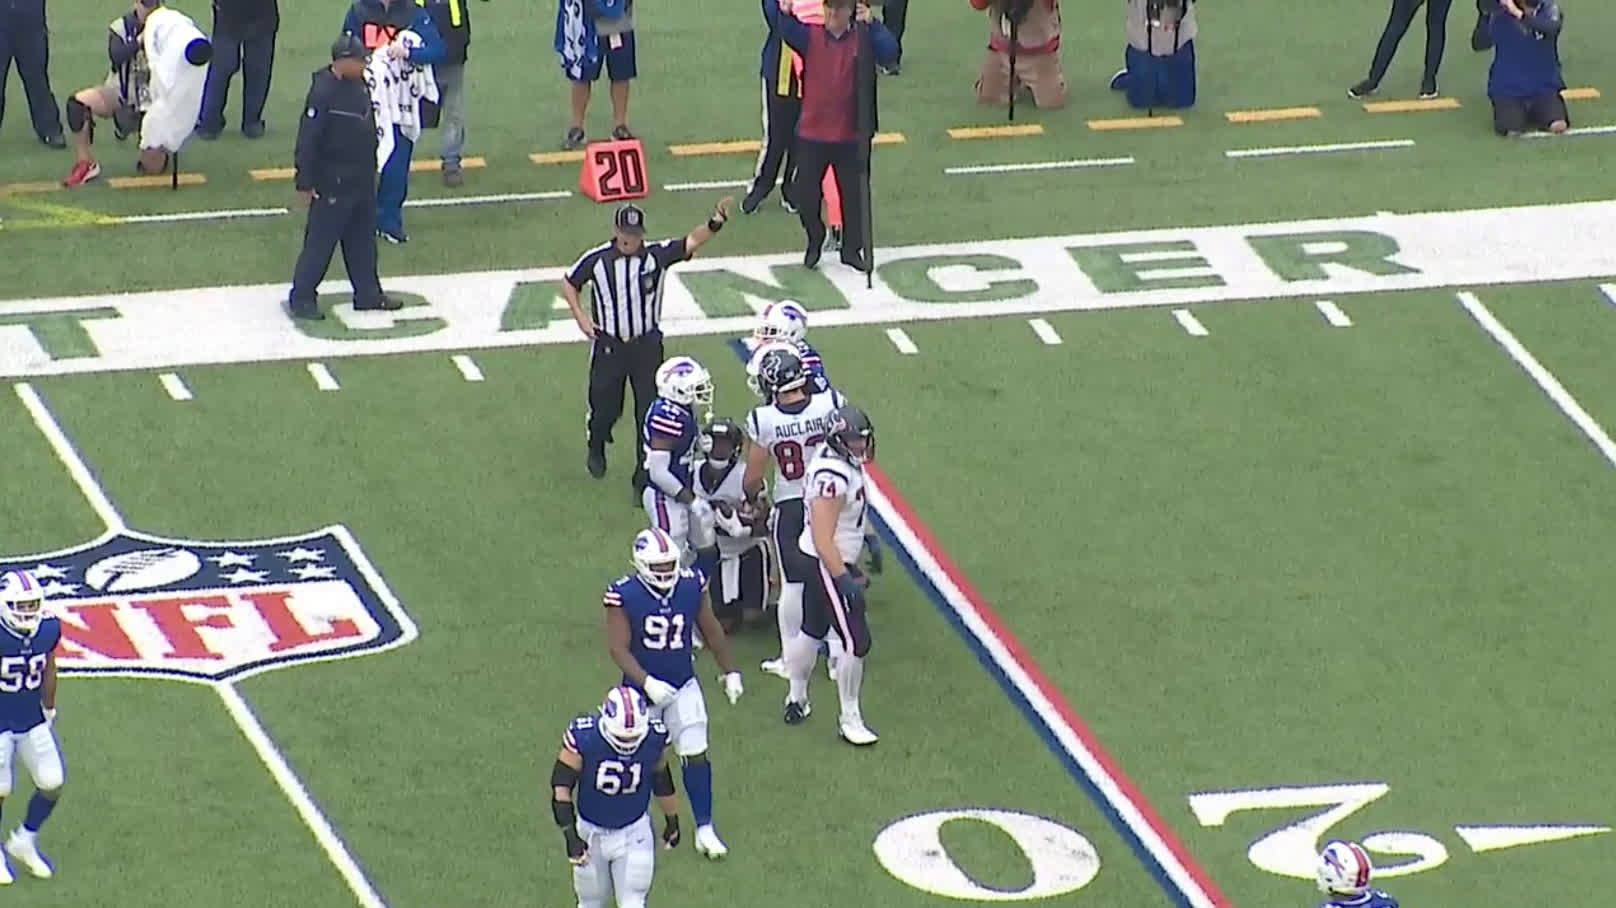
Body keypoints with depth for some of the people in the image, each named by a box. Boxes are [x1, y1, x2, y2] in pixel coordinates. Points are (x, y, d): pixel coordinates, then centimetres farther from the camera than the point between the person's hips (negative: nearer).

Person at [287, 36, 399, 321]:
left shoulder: (358, 87, 5)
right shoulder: (323, 93, -22)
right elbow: (307, 141, -21)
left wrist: (369, 172, 23)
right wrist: (305, 183, -20)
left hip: (362, 180, 9)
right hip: (333, 183, -9)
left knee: (363, 239, 17)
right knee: (320, 242, 0)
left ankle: (368, 294, 28)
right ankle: (302, 298, 9)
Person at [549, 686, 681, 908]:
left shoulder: (655, 737, -18)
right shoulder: (583, 737, -26)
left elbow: (661, 779, 2)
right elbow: (560, 786, -20)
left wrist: (672, 821, 15)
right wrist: (570, 835, -27)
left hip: (635, 833, 0)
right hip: (591, 831, 0)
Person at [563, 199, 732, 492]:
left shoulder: (657, 255, -9)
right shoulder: (597, 259, -9)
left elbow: (692, 242, -19)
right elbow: (569, 283, 7)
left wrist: (714, 224, -38)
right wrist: (580, 316, -5)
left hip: (647, 345, 0)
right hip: (608, 346, 0)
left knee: (649, 413, 2)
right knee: (605, 408, 13)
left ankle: (644, 479, 14)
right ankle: (596, 447, 47)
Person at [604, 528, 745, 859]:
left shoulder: (691, 585, -9)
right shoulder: (624, 595, -20)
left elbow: (711, 631, 5)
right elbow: (618, 648, -21)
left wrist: (730, 672, 11)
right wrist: (648, 683, -32)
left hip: (684, 686, 2)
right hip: (642, 688, -2)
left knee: (696, 755, -3)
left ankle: (704, 829, 5)